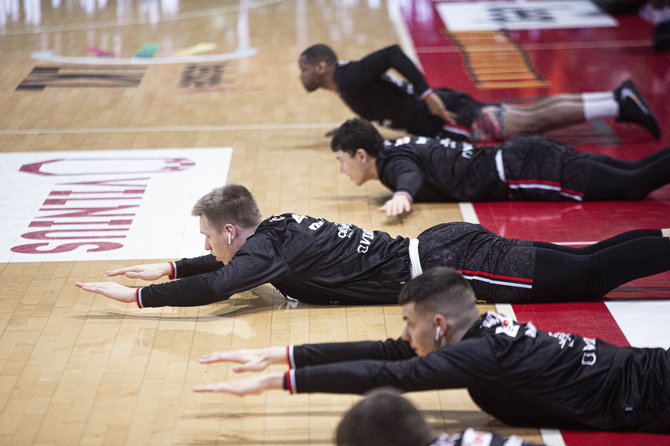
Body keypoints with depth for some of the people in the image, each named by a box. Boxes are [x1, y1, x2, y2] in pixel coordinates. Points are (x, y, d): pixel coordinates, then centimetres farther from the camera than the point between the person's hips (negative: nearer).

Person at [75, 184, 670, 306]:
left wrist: (135, 296, -22)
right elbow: (236, 261, 32)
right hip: (437, 248, 7)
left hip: (440, 268, -7)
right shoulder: (278, 227, 12)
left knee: (585, 277, -7)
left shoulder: (272, 247, -13)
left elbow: (216, 286, -28)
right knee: (583, 268, 8)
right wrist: (168, 268, 26)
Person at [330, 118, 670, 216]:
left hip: (520, 172, -8)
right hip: (516, 154, 8)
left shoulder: (392, 161, -10)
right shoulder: (397, 146, 16)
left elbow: (411, 174, -34)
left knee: (634, 185, -13)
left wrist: (402, 195, -55)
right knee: (635, 173, 5)